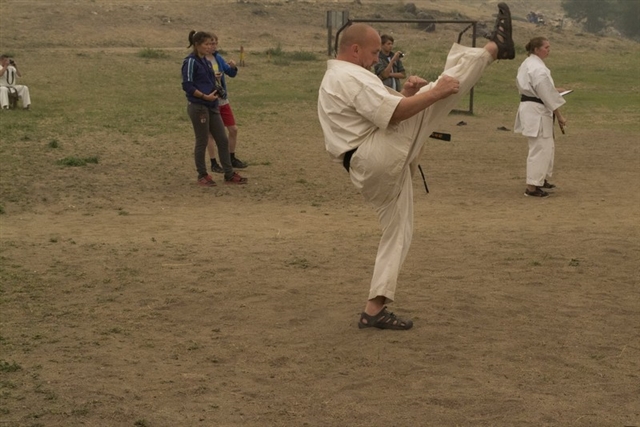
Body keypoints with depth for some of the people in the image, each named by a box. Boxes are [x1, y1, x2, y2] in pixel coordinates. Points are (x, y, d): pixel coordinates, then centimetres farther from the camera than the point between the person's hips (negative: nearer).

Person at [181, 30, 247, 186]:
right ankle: (202, 176, 15)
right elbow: (187, 85, -16)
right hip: (198, 107, -8)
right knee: (202, 142, 2)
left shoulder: (206, 62, 14)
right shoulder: (191, 62, -11)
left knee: (223, 140, 8)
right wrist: (204, 96, -21)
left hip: (212, 106, 8)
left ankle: (229, 174, 15)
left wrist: (215, 92, 4)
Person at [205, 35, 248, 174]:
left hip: (223, 100, 7)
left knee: (233, 129, 10)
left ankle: (232, 158, 26)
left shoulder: (218, 58, 7)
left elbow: (231, 73, 10)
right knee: (211, 133, 2)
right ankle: (214, 163, 12)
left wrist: (233, 67, -11)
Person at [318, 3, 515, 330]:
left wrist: (404, 94, 10)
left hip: (368, 172, 10)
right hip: (381, 156, -10)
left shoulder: (333, 82, 24)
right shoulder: (351, 77, -11)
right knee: (444, 87, -9)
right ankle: (494, 48, 5)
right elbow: (393, 114, -20)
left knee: (398, 233, 17)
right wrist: (435, 92, -13)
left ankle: (374, 309, 16)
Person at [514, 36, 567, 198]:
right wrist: (559, 115, -13)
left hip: (528, 106, 11)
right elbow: (547, 95, -19)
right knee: (540, 148, -6)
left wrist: (554, 89, 17)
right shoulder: (538, 68, -19)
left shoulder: (528, 63, 13)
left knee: (547, 146, 22)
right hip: (537, 111, -11)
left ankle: (541, 179, 34)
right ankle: (532, 187, -3)